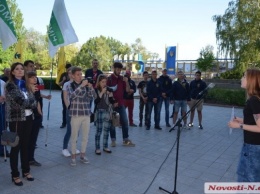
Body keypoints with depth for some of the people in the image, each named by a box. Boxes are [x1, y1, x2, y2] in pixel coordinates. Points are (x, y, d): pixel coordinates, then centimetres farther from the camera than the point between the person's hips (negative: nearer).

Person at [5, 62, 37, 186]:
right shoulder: (10, 85, -7)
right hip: (16, 119, -5)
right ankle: (15, 175, 16)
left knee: (25, 146, 14)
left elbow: (33, 102, 5)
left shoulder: (26, 84, 11)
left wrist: (28, 104, -13)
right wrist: (30, 103, -3)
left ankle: (26, 171, 27)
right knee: (16, 147, 3)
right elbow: (21, 101, -18)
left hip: (28, 118, 5)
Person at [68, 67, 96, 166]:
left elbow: (93, 96, -1)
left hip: (86, 114, 4)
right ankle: (73, 157, 19)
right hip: (76, 115, -3)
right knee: (74, 137, 5)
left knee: (85, 137, 11)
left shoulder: (86, 85, 8)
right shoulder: (70, 85, -2)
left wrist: (91, 87, -17)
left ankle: (83, 155, 26)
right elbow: (72, 96, -21)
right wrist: (81, 86, -26)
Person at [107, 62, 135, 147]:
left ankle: (125, 140, 12)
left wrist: (126, 82, -11)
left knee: (125, 121, 3)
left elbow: (127, 90, 5)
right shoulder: (109, 79, -5)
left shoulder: (122, 78, 8)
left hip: (121, 104, 4)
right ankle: (113, 140, 14)